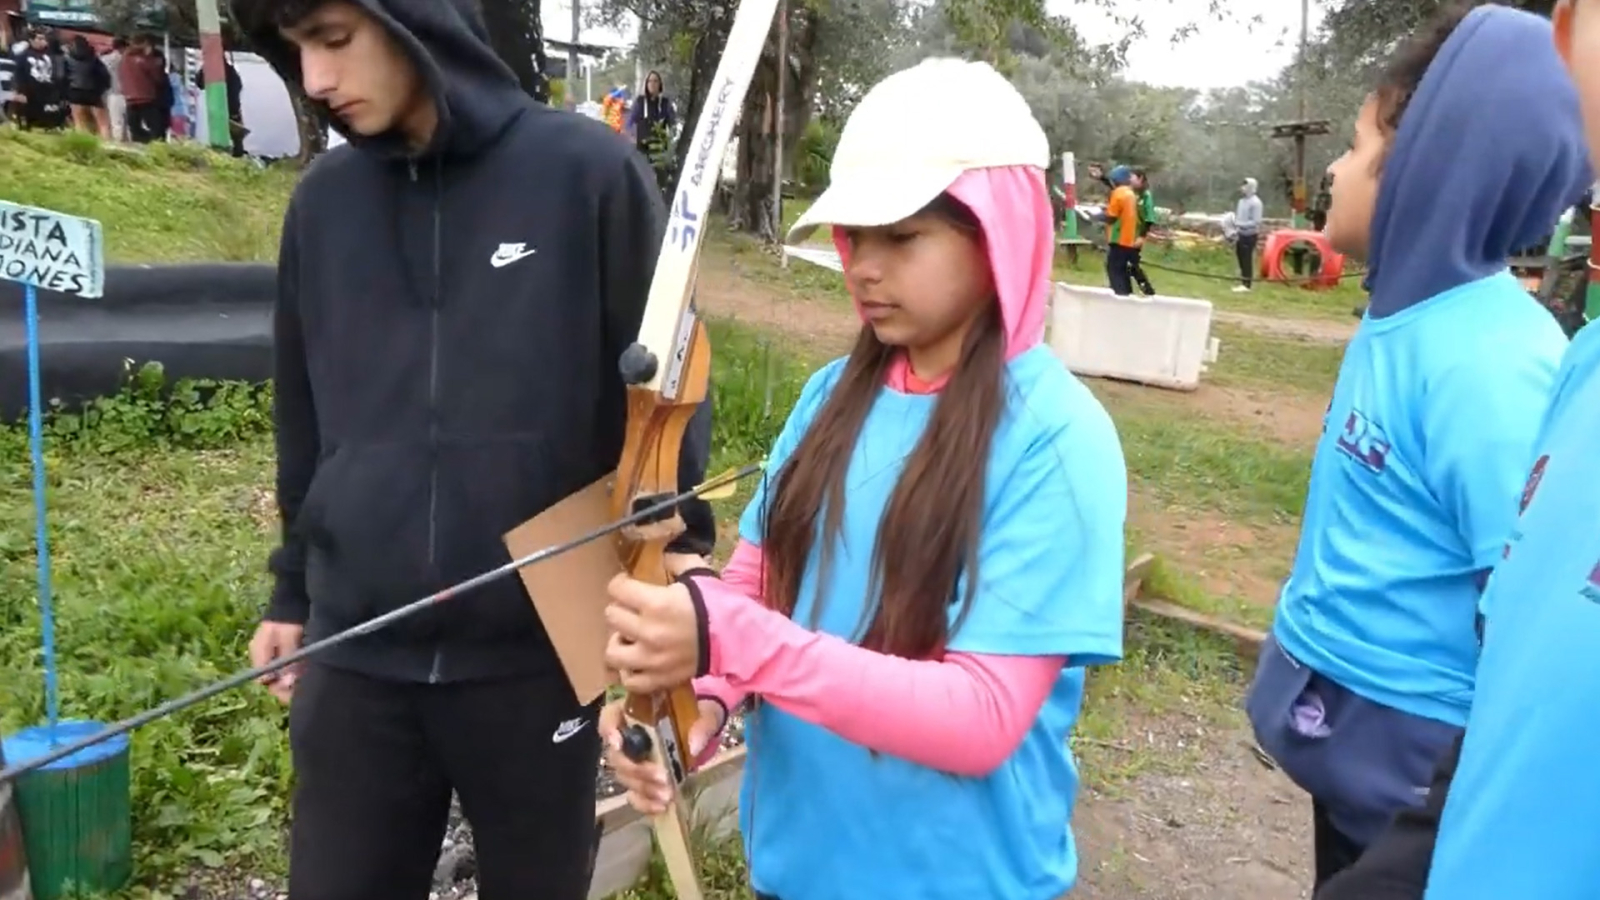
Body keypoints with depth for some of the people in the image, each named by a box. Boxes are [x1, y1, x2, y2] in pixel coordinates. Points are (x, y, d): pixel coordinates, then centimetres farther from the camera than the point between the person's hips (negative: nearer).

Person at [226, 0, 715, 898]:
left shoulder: (587, 171, -8)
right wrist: (294, 591, 17)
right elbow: (307, 418, 13)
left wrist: (679, 562, -5)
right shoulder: (324, 199, 5)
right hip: (356, 663, 4)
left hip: (539, 656, -3)